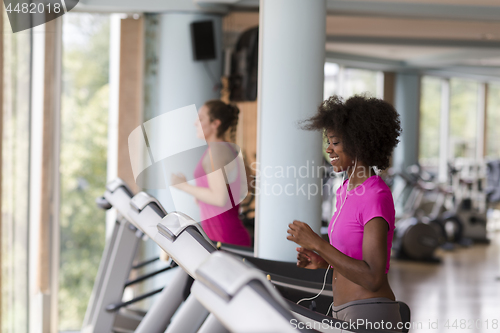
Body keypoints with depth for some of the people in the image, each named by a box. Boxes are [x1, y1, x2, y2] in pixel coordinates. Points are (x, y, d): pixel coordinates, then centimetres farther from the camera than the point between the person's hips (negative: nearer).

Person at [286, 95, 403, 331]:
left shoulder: (376, 196, -17)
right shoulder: (346, 191, 11)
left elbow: (372, 278, -22)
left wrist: (316, 243, -22)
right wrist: (323, 262, 3)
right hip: (344, 314, 9)